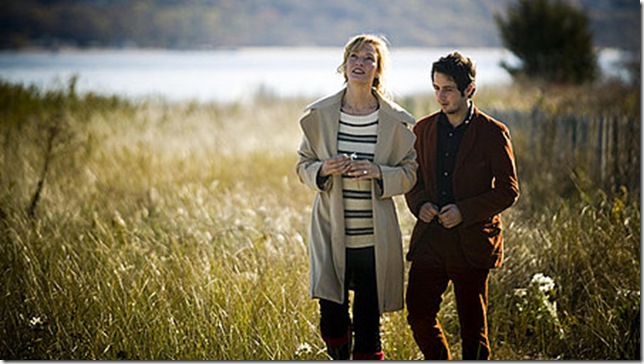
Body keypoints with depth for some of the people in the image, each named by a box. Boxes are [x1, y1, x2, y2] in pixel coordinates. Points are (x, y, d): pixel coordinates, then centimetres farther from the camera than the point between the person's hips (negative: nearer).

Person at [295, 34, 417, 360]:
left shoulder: (395, 120, -1)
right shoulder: (319, 115, 1)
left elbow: (410, 172, 4)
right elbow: (303, 165, 9)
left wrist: (380, 173, -15)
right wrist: (323, 169, -13)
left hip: (374, 237, 0)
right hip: (332, 233, 1)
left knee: (368, 319, 4)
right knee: (331, 316, 0)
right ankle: (340, 356, 31)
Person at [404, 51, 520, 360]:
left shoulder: (492, 133, -4)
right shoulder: (424, 129, 9)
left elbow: (508, 190, -5)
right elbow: (412, 179, 17)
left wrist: (464, 212, -16)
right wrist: (419, 204, -5)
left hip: (471, 242, -4)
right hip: (429, 239, 4)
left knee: (472, 326, 5)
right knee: (418, 315, 0)